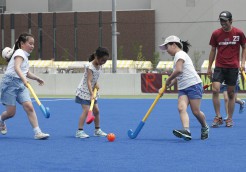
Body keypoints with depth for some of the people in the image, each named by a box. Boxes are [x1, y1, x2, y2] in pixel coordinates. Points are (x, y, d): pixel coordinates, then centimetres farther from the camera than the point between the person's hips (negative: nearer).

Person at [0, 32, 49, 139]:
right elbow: (17, 68, -30)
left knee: (29, 107, -10)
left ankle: (37, 132, -15)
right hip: (10, 83, -8)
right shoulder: (19, 53, -10)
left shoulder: (24, 55, 18)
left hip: (20, 84, 8)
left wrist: (36, 78, 23)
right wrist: (24, 79, -45)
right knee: (11, 112, -5)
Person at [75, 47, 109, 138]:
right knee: (86, 110, -18)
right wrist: (91, 94, -38)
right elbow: (88, 81, -30)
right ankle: (79, 131, -17)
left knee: (96, 110, 9)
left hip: (92, 92, 8)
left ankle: (97, 130, 22)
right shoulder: (90, 67, -22)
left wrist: (96, 84, -5)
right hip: (84, 91, -8)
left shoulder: (99, 66, 4)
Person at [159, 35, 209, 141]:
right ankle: (186, 130, -33)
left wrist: (168, 80, -9)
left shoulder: (180, 54, -7)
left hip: (193, 84, -9)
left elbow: (179, 70, -23)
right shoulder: (177, 57, 24)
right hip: (183, 88, 9)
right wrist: (167, 87, 18)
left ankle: (205, 127, 20)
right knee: (181, 108, -16)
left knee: (195, 111, -6)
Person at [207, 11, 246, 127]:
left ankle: (229, 119, 15)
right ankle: (218, 117, -7)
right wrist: (209, 67, 10)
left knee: (231, 94, 4)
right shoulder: (216, 34, 2)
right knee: (215, 90, -16)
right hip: (219, 67, 1)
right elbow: (213, 51, 10)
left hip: (233, 67, -1)